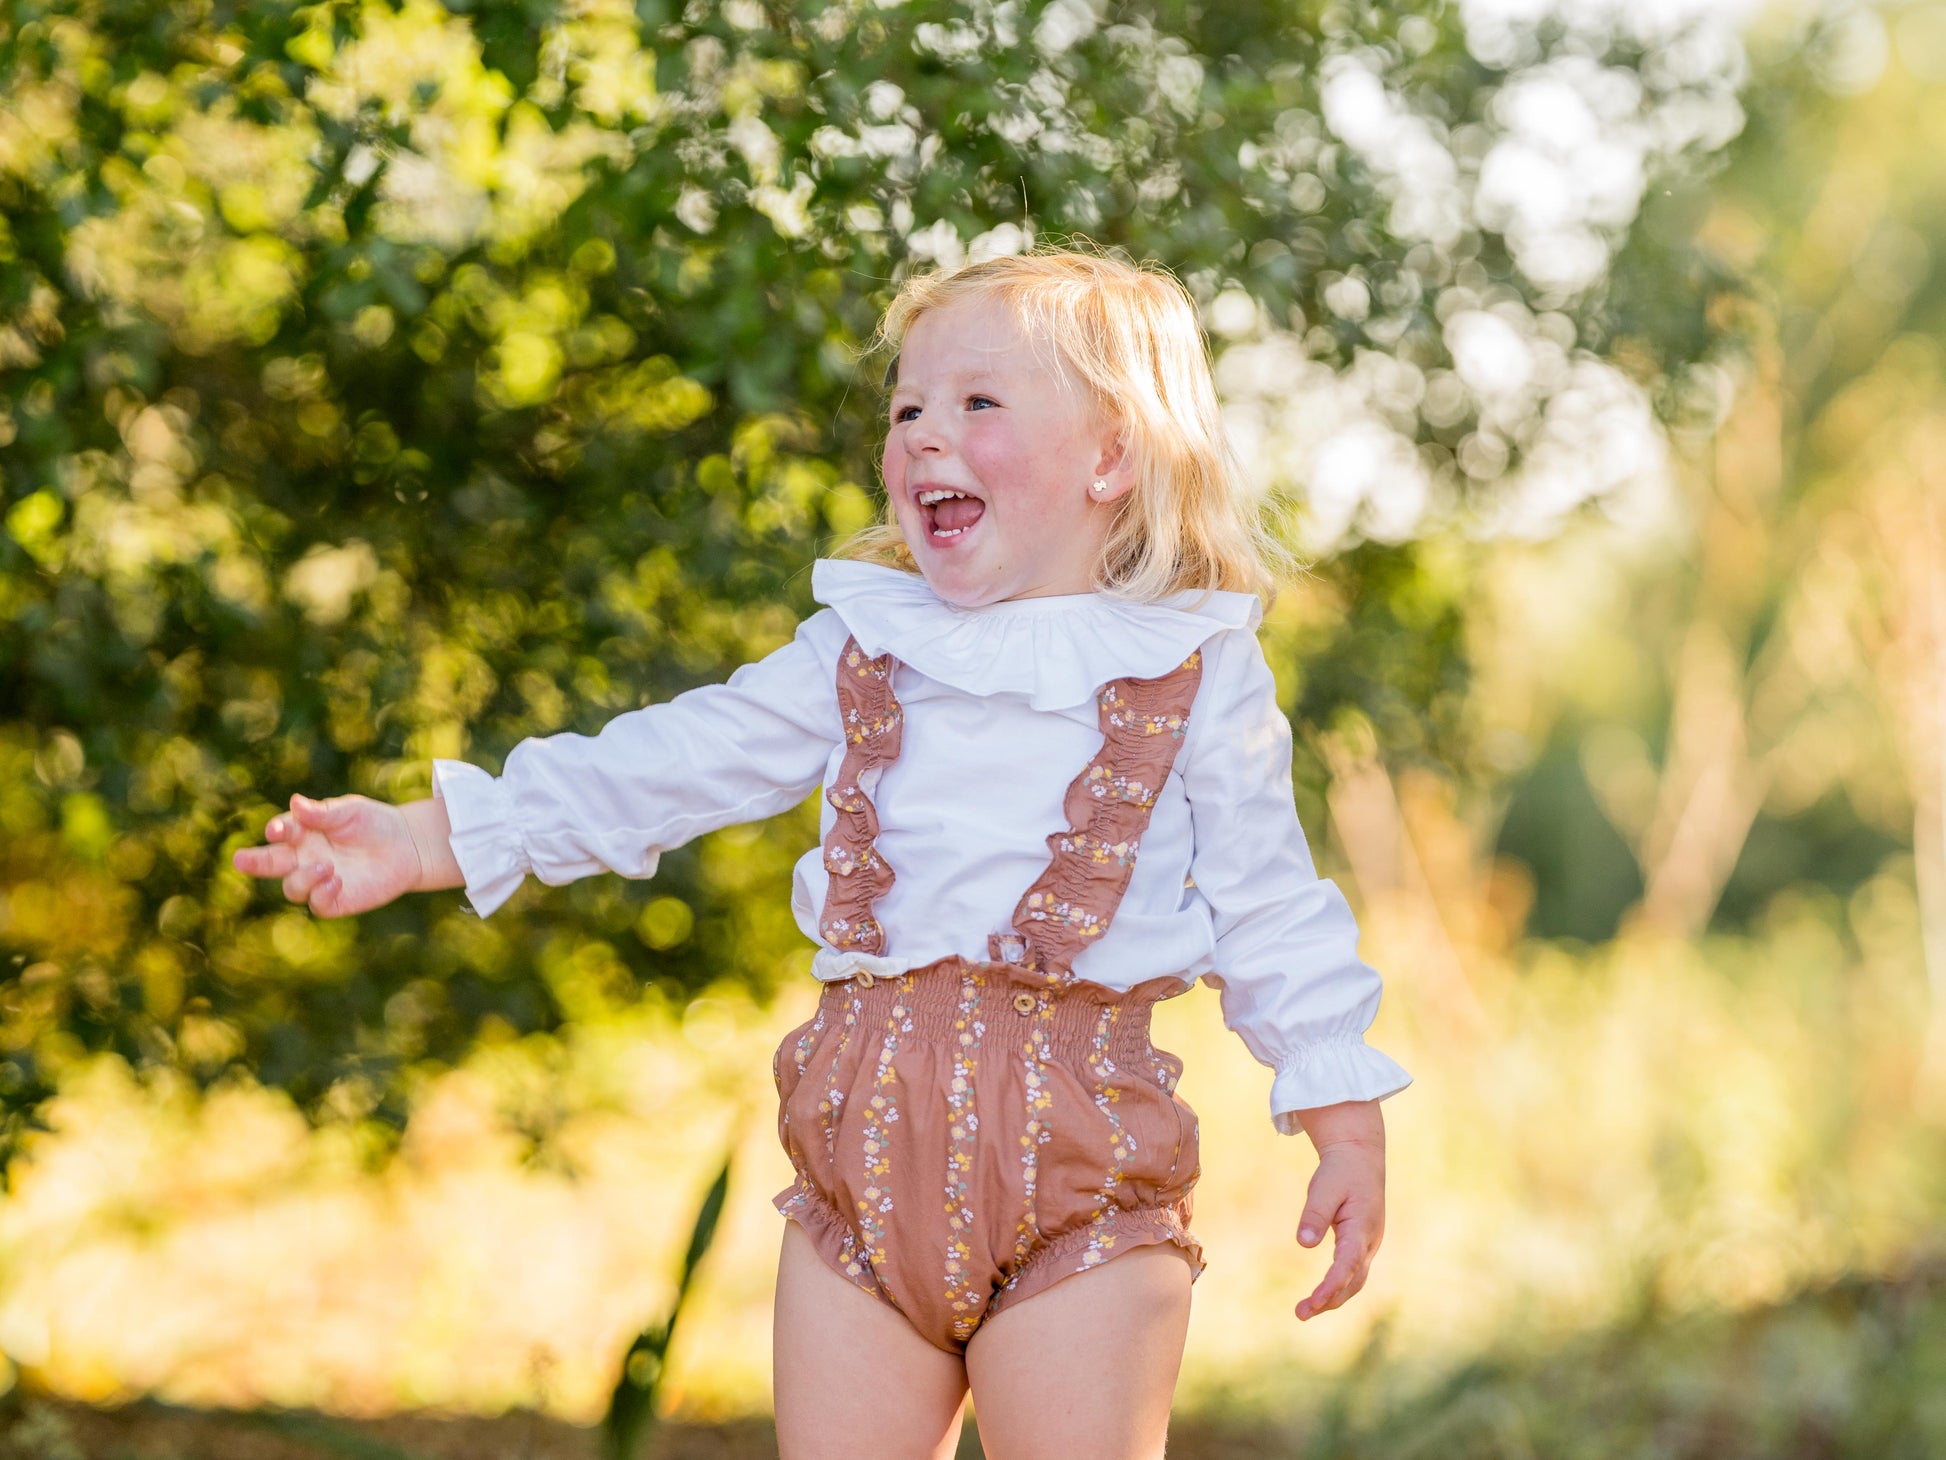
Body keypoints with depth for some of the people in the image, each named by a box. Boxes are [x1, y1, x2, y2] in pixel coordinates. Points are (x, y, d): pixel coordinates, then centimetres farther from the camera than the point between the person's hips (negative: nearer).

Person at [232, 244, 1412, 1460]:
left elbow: (1271, 911, 5)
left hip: (1085, 1156, -3)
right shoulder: (861, 651, 12)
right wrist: (430, 841, 2)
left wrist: (1349, 1132, 1)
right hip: (867, 1134, 3)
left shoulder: (1198, 674, 3)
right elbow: (668, 765, 9)